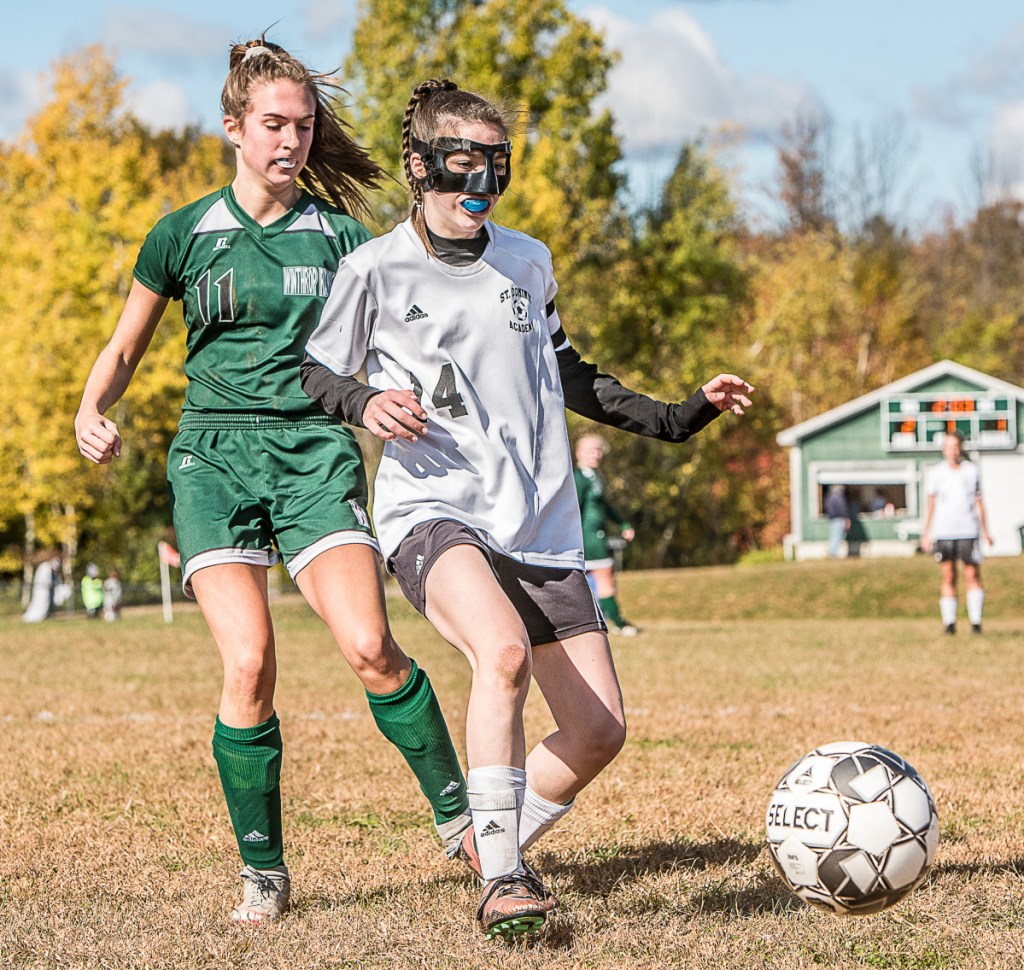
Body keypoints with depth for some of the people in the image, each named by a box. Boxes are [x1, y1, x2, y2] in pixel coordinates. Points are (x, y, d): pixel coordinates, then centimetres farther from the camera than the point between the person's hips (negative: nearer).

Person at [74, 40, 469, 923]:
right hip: (215, 453, -1)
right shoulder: (185, 235, 8)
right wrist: (92, 411, -5)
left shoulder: (339, 235, 9)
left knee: (369, 648, -18)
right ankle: (262, 872, -1)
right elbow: (124, 352, 16)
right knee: (249, 665, -16)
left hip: (316, 451, 1)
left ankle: (459, 815, -1)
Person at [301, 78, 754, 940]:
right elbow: (311, 373, 8)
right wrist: (365, 402, -13)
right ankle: (502, 879, -28)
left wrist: (677, 417, 22)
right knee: (504, 651, -35)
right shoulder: (376, 269, -1)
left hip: (541, 528, 6)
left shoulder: (528, 263, 14)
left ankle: (493, 846, 24)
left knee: (598, 730, -1)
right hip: (433, 512, -6)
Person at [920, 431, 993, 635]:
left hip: (969, 532, 0)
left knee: (973, 576, -5)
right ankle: (949, 622, 1)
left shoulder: (971, 470, 8)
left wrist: (985, 531, 11)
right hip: (943, 532, 0)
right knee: (948, 577, -1)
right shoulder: (935, 472, 7)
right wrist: (925, 534, 6)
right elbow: (930, 503, 9)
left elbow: (978, 501, 13)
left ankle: (976, 621, -2)